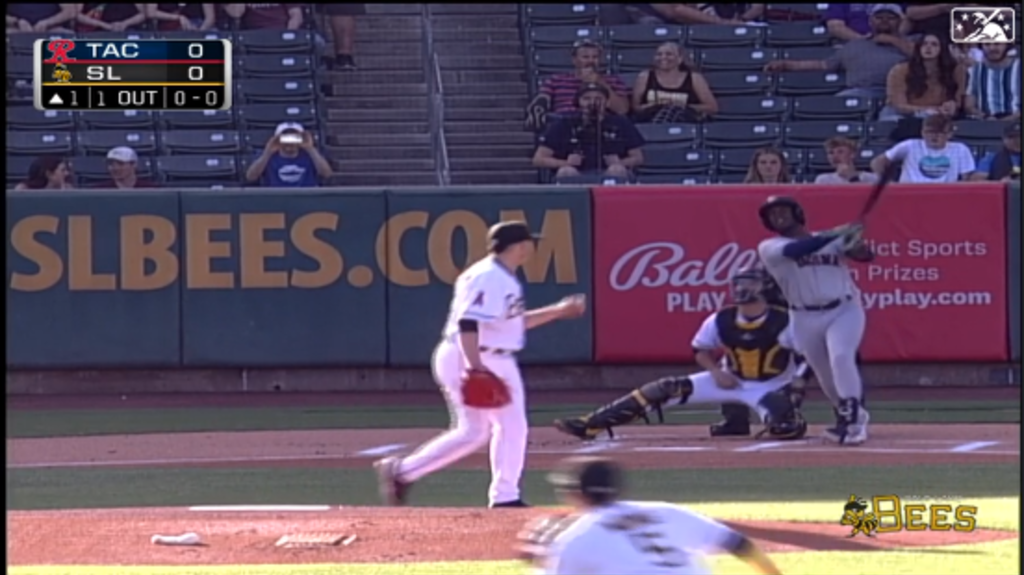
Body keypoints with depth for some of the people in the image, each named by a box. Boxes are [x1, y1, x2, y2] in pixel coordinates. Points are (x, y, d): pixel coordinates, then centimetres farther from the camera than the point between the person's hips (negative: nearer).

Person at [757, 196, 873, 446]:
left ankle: (852, 419, -22)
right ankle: (847, 416, 35)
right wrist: (836, 235, -28)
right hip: (806, 318, 2)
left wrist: (855, 244, -27)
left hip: (844, 309, -2)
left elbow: (865, 255, -3)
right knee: (825, 374, 9)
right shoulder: (769, 248, 1)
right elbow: (796, 250, -19)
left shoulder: (831, 239, 7)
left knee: (841, 358, -24)